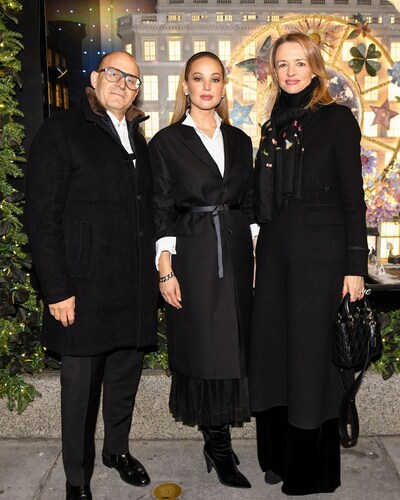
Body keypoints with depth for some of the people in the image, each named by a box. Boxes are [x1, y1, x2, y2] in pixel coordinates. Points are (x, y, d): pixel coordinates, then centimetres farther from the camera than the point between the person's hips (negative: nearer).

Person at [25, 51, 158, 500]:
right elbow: (41, 216, -8)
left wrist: (151, 273, 10)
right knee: (81, 386, 7)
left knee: (126, 376, 17)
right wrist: (57, 290, -13)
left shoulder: (136, 139, 16)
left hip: (135, 287, 6)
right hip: (85, 287, -5)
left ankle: (118, 449, 39)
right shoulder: (61, 131, -3)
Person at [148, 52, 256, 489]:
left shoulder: (239, 140, 13)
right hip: (192, 256, -4)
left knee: (231, 347, 8)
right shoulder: (166, 141, 1)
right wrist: (165, 269, -10)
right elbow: (161, 210, -3)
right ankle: (219, 446, 20)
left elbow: (249, 203, 14)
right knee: (204, 348, 2)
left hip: (236, 255, 4)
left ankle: (217, 445, 25)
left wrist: (256, 256, 7)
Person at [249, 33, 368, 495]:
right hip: (275, 250, 6)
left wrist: (355, 265, -11)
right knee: (272, 348, 9)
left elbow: (352, 196, -6)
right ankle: (279, 454, 29)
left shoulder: (337, 119, -1)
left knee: (311, 352, 2)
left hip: (320, 252, -5)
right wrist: (264, 244, 9)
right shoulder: (273, 126, 14)